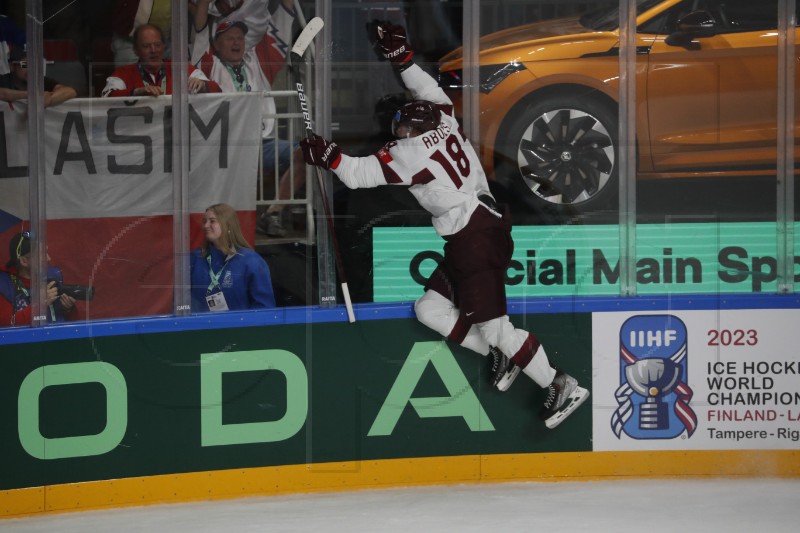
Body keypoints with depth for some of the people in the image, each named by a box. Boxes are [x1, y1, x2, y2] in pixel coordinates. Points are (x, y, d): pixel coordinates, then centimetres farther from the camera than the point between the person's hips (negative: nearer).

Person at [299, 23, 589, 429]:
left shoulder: (412, 152, -11)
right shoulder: (445, 121, 8)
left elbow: (359, 174, -9)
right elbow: (429, 91, 26)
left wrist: (327, 156, 4)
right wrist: (401, 58, 24)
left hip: (474, 239, -9)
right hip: (485, 225, 9)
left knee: (493, 326, -9)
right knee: (430, 309, 12)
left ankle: (562, 388, -7)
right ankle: (500, 358, 11)